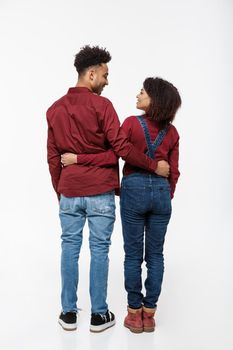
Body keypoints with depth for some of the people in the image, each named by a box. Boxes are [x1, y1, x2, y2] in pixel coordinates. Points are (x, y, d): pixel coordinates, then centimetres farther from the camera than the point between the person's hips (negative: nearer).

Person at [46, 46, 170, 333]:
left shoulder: (54, 109, 8)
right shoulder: (101, 105, -9)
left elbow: (52, 158, 10)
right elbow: (121, 148, -14)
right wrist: (154, 166, -4)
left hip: (69, 191, 5)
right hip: (100, 191, -4)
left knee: (69, 247, 12)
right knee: (99, 249, 5)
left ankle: (68, 313, 22)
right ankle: (99, 315, 17)